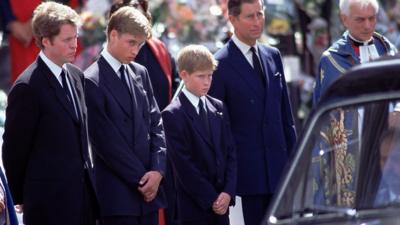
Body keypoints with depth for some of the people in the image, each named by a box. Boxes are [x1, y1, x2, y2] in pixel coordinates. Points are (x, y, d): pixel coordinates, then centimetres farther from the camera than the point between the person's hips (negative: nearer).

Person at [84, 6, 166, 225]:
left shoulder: (141, 73, 12)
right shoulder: (92, 81, -10)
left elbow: (156, 124, 12)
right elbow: (106, 141, -12)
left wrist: (157, 170, -3)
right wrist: (141, 179, -9)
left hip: (148, 190, 6)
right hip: (117, 195, -6)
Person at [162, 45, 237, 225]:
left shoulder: (218, 108, 11)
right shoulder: (173, 115, -8)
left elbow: (230, 152, 9)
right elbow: (183, 164, -12)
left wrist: (228, 192, -5)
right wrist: (211, 199, -13)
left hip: (221, 205, 6)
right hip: (194, 207, -6)